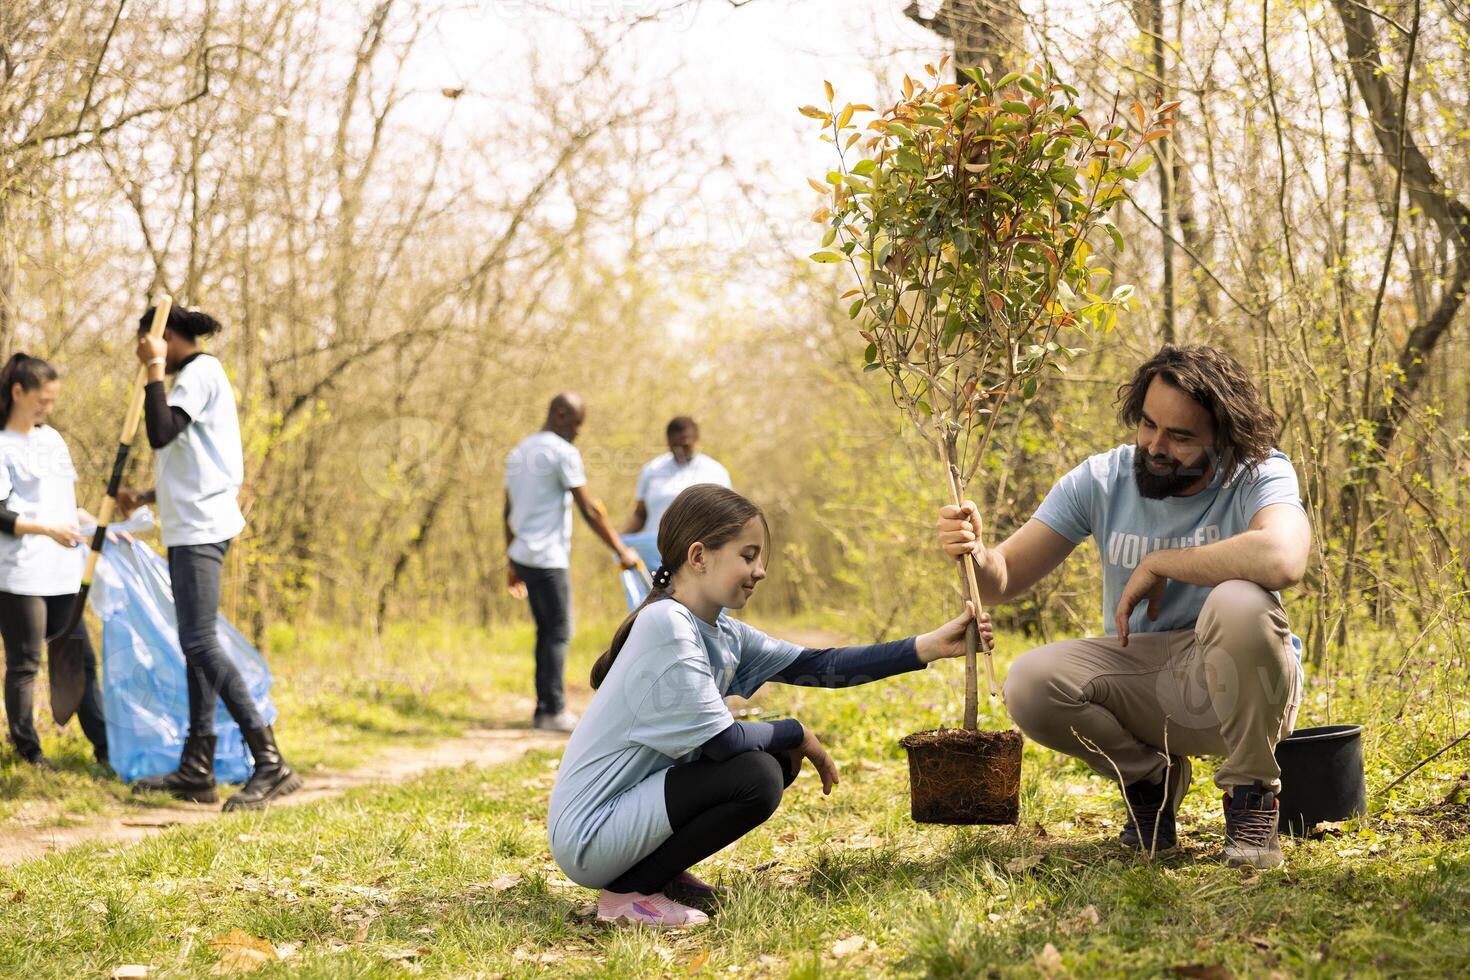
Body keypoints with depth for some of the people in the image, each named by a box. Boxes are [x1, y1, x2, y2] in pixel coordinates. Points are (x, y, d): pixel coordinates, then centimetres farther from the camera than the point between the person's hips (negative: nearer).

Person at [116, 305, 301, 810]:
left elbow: (161, 434, -24)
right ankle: (197, 769, 12)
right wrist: (145, 497, 22)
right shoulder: (194, 376, 21)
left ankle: (271, 763, -22)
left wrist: (155, 371, -17)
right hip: (191, 527, 11)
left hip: (201, 527, -11)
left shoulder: (200, 372, -10)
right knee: (197, 645, 10)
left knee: (199, 644, -16)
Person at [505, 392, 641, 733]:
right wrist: (621, 551, -5)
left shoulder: (518, 452, 16)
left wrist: (513, 564, 24)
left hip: (522, 555, 9)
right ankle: (554, 711, -7)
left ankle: (544, 709, 12)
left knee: (547, 631, 12)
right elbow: (590, 510, -12)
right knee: (558, 632, -5)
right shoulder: (563, 453, -11)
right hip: (548, 558, -9)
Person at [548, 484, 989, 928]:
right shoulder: (666, 626, -21)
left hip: (630, 805, 9)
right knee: (757, 777, -22)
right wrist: (797, 734, -4)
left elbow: (814, 666, 4)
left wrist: (929, 647, -2)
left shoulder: (724, 635, 7)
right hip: (590, 838, -9)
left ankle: (666, 873, 13)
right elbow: (719, 740, -21)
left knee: (777, 756, 9)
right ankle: (628, 892, -8)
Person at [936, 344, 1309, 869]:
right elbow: (1006, 578, -3)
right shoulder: (1101, 480, -4)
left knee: (1239, 604, -35)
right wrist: (976, 554, -29)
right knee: (1030, 684, -24)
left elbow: (1282, 560, -39)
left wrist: (1159, 563, -27)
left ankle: (1251, 796, -12)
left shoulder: (1260, 475, -15)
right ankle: (1150, 776, 7)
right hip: (1137, 676, 4)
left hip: (1238, 684, -3)